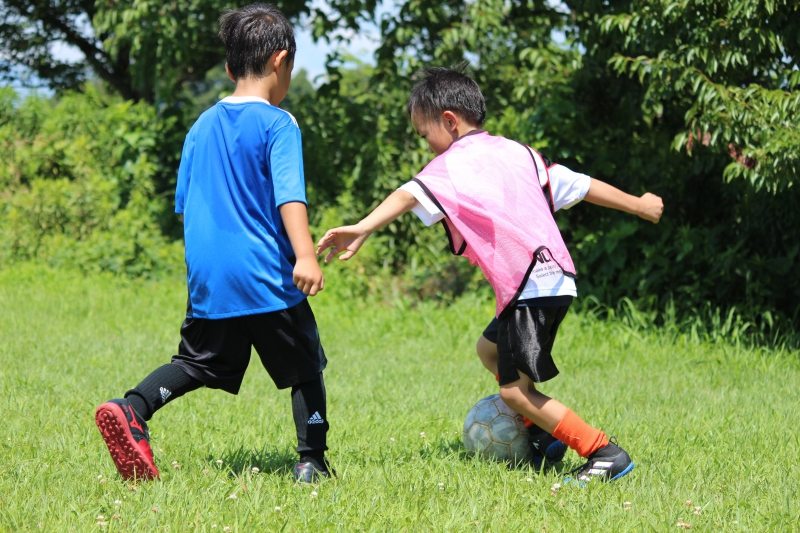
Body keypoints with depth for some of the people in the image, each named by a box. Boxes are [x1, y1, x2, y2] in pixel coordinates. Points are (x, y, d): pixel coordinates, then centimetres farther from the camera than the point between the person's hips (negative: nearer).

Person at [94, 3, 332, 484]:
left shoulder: (202, 126, 12)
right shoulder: (278, 124, -7)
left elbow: (184, 205, 18)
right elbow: (289, 196, -20)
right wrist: (305, 255, -28)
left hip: (207, 279, 5)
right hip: (266, 281, -5)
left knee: (197, 365, 15)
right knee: (305, 369, 8)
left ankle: (130, 409, -7)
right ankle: (312, 462, 4)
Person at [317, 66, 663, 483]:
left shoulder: (452, 163, -3)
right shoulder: (516, 151, 18)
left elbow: (410, 195, -22)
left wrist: (361, 230, -37)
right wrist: (637, 204, 36)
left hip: (529, 287, -9)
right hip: (558, 275, 9)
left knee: (515, 390, -9)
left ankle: (605, 453, -10)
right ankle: (544, 434, 31)